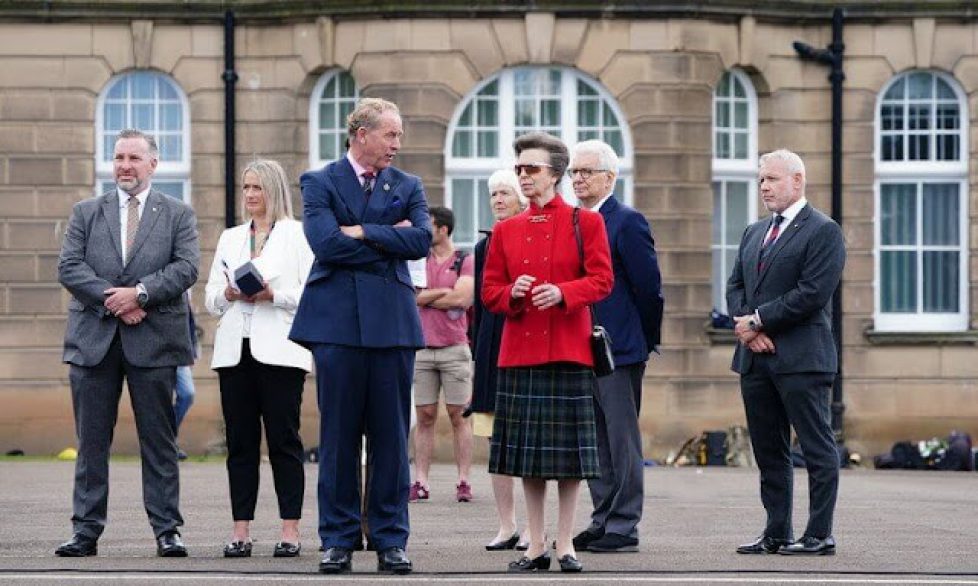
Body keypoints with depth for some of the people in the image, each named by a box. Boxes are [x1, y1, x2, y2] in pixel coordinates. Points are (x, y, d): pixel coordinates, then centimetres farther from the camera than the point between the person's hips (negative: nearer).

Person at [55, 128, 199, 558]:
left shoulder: (178, 215, 9)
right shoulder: (86, 213, 12)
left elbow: (186, 268, -4)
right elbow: (69, 267, 1)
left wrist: (140, 293, -16)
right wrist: (113, 299, -12)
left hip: (154, 342, -1)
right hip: (93, 340, 2)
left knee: (158, 440, 1)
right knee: (91, 441, 3)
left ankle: (166, 530, 4)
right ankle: (86, 531, 7)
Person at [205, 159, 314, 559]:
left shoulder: (298, 235, 4)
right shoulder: (230, 238, 20)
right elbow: (211, 297, 18)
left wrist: (273, 295, -16)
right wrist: (227, 294, -4)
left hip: (279, 350, -5)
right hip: (235, 350, 5)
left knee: (284, 440, -5)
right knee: (240, 442, 2)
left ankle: (290, 531, -4)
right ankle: (240, 530, 2)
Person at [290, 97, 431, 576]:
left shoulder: (407, 187, 13)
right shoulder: (321, 183, 5)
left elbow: (422, 239, -5)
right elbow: (325, 243, -11)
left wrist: (362, 233, -9)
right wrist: (389, 241, -5)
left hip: (391, 321, 2)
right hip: (338, 321, -2)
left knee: (391, 434, 2)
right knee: (338, 435, 1)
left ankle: (390, 540, 8)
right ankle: (338, 539, 8)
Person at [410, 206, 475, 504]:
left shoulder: (464, 261, 1)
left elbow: (462, 298, -13)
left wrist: (425, 297, -3)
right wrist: (445, 293, -7)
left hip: (454, 348, -3)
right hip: (422, 348, 3)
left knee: (458, 415, -1)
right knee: (425, 416, 2)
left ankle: (464, 481, 1)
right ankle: (421, 482, 2)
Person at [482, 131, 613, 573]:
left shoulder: (586, 223, 2)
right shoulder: (506, 230, 11)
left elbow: (602, 280, -4)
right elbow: (489, 291, 10)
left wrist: (562, 293, -21)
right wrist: (512, 293, -12)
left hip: (568, 350, -3)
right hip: (520, 351, 3)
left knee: (569, 451, -1)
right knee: (528, 451, 4)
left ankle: (565, 544, 7)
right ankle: (536, 545, 11)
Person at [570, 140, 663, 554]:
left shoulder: (627, 222, -9)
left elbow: (648, 286, -9)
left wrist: (646, 341, -2)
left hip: (619, 349, -8)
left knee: (622, 439, -5)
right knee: (595, 442, 11)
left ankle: (624, 527, -3)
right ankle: (602, 522, 17)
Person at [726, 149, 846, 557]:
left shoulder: (823, 231, -6)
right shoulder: (754, 233, 19)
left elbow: (812, 294, -15)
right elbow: (735, 287, 15)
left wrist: (759, 320, -11)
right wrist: (748, 330, -4)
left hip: (801, 358, -8)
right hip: (755, 357, 8)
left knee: (818, 450, -4)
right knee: (768, 451, 10)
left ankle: (819, 535, -2)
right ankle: (776, 534, 15)